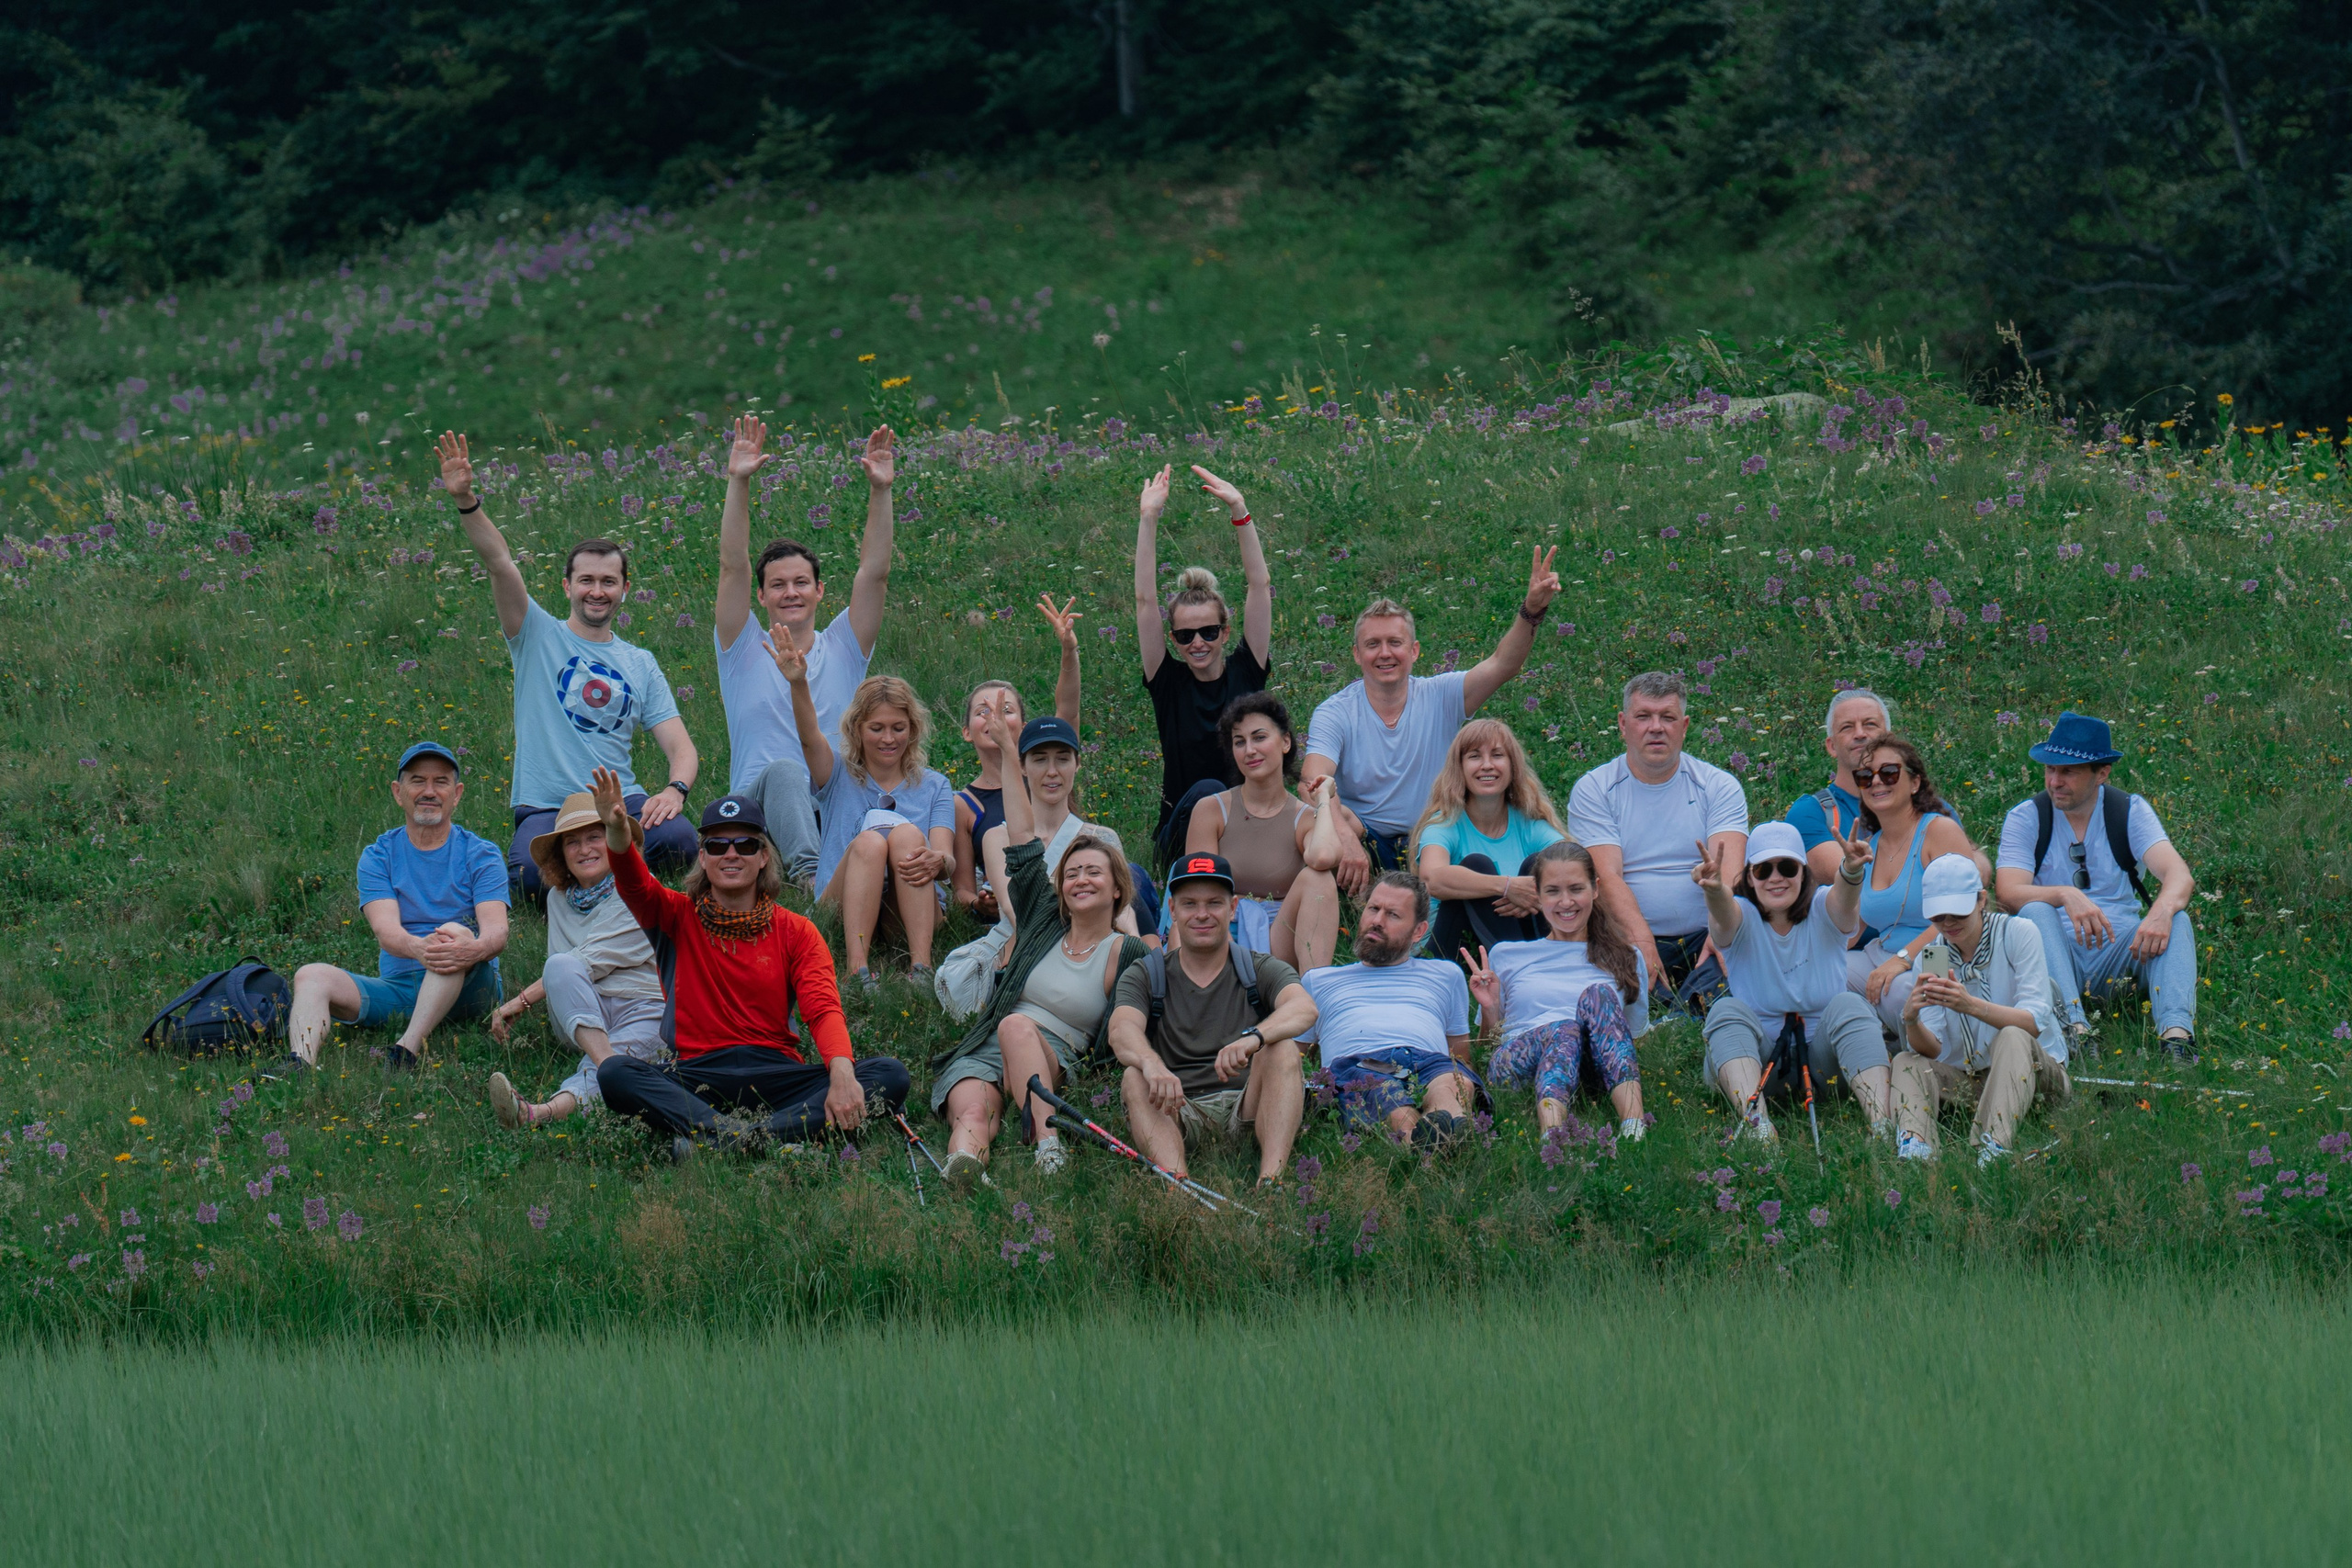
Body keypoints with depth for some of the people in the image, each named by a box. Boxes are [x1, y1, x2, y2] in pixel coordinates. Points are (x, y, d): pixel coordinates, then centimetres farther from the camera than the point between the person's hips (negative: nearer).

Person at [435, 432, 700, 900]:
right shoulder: (539, 636, 8)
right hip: (545, 807, -2)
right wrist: (465, 501, -23)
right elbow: (500, 564, -8)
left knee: (677, 839, -30)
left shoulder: (641, 664, 15)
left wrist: (675, 790, -15)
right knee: (531, 877, -34)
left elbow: (681, 747, 8)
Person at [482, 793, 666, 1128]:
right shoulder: (559, 898, 16)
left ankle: (546, 1111, -68)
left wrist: (522, 1000, -13)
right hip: (579, 1018, 4)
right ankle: (608, 1063, -49)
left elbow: (592, 961, -11)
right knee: (561, 966, -29)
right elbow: (562, 970, 16)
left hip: (643, 1011, -4)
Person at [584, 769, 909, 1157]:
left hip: (775, 1074, 1)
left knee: (890, 1075, -24)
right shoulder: (679, 918, 11)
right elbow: (635, 884, -11)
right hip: (698, 1075, -1)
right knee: (614, 1073, -30)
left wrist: (842, 1074, -26)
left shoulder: (796, 932, 10)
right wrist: (617, 831, -34)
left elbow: (823, 1009, -5)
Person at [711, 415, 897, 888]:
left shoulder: (842, 649, 18)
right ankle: (807, 871, -63)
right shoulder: (745, 650, 13)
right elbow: (733, 566, 1)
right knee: (784, 773, -39)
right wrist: (739, 483, -10)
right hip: (757, 810, -3)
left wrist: (880, 490, -5)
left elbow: (874, 572, 7)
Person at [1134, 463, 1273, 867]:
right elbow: (1145, 599, -5)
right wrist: (1149, 519, -10)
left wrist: (1240, 511, -10)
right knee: (1206, 793, -32)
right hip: (1182, 831, -1)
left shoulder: (1246, 672, 3)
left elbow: (1260, 586, -2)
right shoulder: (1168, 683, 1)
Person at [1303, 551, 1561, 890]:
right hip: (1365, 839, -1)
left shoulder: (1440, 697, 0)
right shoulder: (1335, 713, -6)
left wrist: (1532, 610, -34)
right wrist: (1347, 839, -42)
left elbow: (1502, 665, -14)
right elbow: (1316, 783, -22)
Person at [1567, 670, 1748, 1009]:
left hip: (1701, 941, 1)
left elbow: (1727, 870, -7)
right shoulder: (1593, 790, 6)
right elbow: (1608, 877, -8)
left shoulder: (1719, 787, 9)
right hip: (1630, 939, 0)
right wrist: (1641, 941, -28)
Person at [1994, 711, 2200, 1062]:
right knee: (2035, 912, -30)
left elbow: (2179, 875, -14)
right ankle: (2074, 1027, -50)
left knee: (2177, 920, -25)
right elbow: (2008, 892, -16)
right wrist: (2065, 896, -37)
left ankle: (2176, 1031, -48)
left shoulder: (2131, 812, 3)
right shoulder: (2026, 818, 1)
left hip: (2119, 952, 1)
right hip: (2058, 951, -1)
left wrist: (2162, 910, -38)